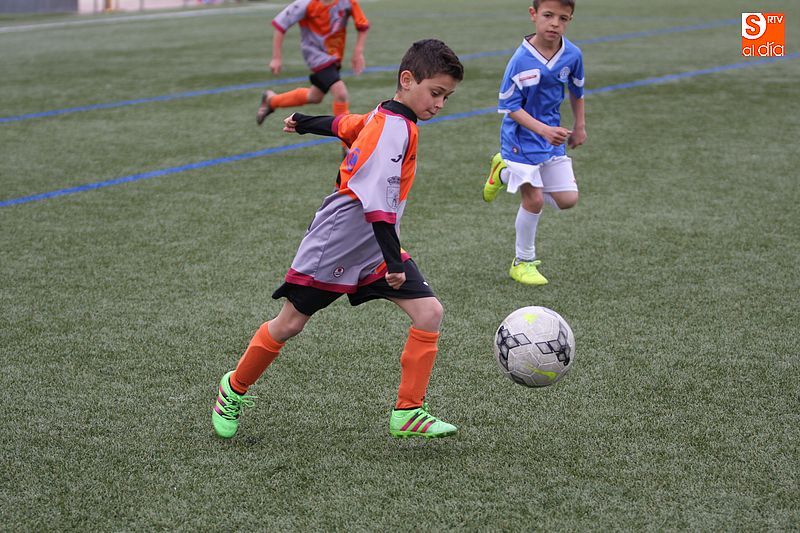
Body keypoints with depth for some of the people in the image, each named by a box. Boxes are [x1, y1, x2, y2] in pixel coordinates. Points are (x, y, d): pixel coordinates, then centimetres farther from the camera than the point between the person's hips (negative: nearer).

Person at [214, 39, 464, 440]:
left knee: (429, 312, -7)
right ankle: (234, 389, 29)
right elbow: (376, 198, -32)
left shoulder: (383, 117, 4)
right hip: (333, 244, -9)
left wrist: (306, 123, 40)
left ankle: (408, 413, -2)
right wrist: (392, 260, -37)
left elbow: (346, 124, 23)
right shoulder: (396, 129, -23)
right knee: (289, 324, 6)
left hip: (372, 251, 9)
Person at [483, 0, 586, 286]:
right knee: (534, 200, -7)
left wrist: (580, 127, 17)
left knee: (567, 199, 4)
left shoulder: (572, 55, -8)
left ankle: (505, 173, 24)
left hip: (553, 136, 6)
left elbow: (576, 91, 13)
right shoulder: (522, 59, -23)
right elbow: (510, 106, -19)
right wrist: (544, 130, -29)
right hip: (522, 139, -6)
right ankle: (523, 262, 15)